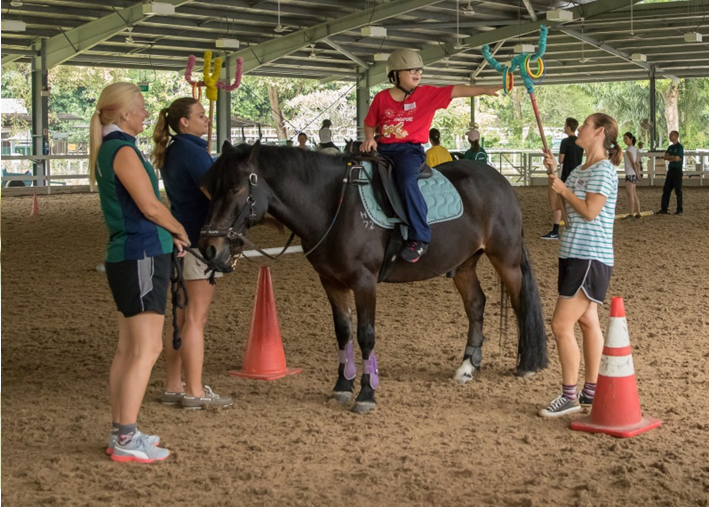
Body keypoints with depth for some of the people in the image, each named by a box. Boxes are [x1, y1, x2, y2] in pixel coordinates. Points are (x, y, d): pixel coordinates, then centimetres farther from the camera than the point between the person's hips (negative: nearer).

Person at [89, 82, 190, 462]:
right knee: (147, 349, -8)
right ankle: (126, 441, -6)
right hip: (142, 256, -10)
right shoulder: (124, 151, -15)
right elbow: (150, 206, -17)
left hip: (126, 255, 10)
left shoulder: (107, 150, 15)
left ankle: (121, 433, 19)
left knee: (129, 349, 13)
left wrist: (167, 233, 9)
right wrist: (180, 231, 0)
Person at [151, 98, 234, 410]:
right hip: (198, 241, -9)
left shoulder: (172, 152, 14)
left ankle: (173, 388, 18)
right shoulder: (193, 151, -15)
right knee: (196, 318, -4)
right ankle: (195, 393, 1)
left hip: (180, 240, 9)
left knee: (182, 317, 13)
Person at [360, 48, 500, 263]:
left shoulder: (427, 94, 2)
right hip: (383, 148, 4)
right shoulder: (381, 98, 8)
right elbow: (370, 123, 18)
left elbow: (456, 91, -5)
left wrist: (486, 89, -12)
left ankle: (420, 238, -28)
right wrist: (369, 139, -3)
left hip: (410, 149, -4)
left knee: (406, 181, -32)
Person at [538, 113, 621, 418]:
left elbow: (589, 211, -21)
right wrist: (553, 173, 5)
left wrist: (564, 189, -11)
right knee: (587, 322, 13)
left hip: (589, 258, -10)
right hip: (575, 255, 10)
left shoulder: (603, 170, -13)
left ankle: (569, 396, -3)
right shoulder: (579, 171, 15)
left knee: (561, 325, -10)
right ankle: (591, 392, 20)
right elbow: (555, 205, 16)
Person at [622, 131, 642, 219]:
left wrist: (637, 173, -11)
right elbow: (637, 163, 16)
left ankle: (631, 213, -14)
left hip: (630, 174, -9)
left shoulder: (629, 149, -11)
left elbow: (632, 163, -15)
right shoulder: (634, 149, 15)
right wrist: (638, 173, 16)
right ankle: (638, 213, 14)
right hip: (634, 174, 9)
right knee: (634, 195, 12)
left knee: (630, 194, -10)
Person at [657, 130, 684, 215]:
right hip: (670, 170, 8)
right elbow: (665, 157, 6)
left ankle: (680, 209, 5)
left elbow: (677, 158, -19)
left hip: (677, 170, -8)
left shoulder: (680, 147, -9)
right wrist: (673, 157, -9)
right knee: (666, 190, 5)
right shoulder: (670, 147, 15)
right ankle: (664, 209, 8)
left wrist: (669, 157, -2)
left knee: (678, 190, -2)